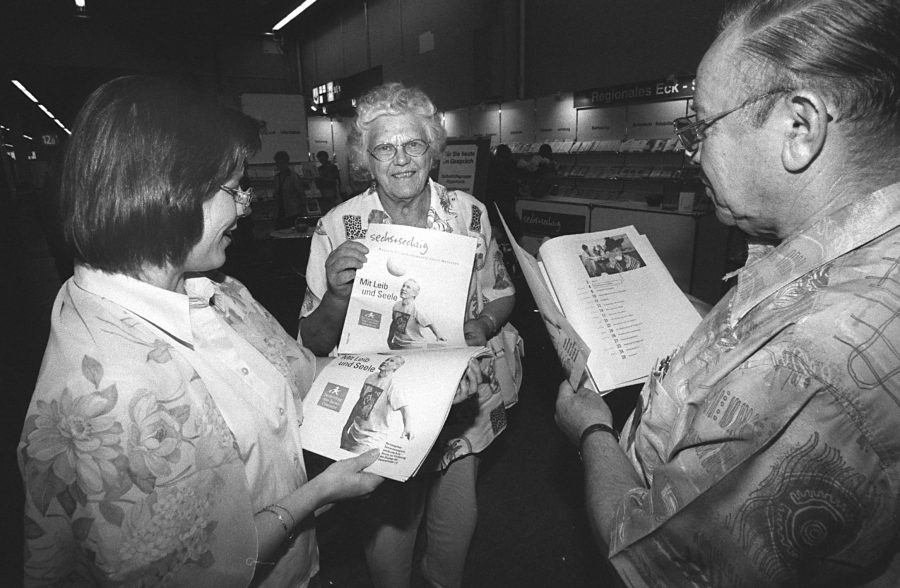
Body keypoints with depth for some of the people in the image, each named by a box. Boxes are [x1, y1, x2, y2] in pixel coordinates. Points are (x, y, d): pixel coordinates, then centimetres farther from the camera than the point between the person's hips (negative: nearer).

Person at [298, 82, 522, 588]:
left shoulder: (469, 213, -7)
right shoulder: (338, 229, -13)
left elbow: (502, 294, 4)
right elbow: (316, 342, -10)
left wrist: (484, 325, -17)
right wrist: (337, 295, -31)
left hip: (463, 404, 3)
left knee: (459, 520, 22)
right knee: (388, 533, 12)